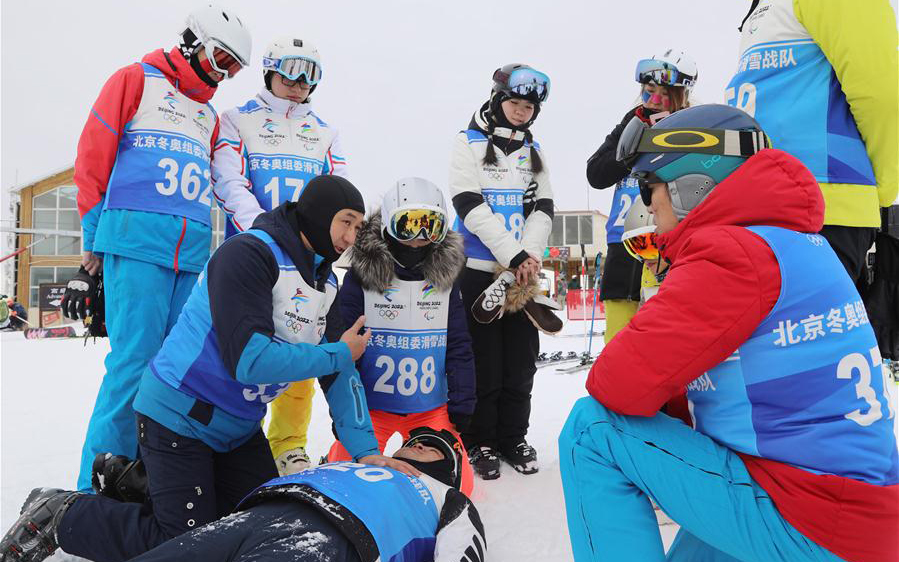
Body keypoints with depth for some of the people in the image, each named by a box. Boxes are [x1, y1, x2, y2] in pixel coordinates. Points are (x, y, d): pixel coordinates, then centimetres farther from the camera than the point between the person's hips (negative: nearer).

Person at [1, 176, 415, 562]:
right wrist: (339, 354, -21)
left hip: (239, 427, 9)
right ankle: (63, 515, 13)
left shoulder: (325, 281, 3)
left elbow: (339, 374, -3)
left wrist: (364, 449, -15)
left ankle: (141, 480, 21)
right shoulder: (248, 254, -23)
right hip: (179, 416, -8)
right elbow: (249, 361, -32)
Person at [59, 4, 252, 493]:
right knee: (135, 360, -11)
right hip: (136, 243, -6)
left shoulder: (210, 117, 25)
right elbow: (92, 163, 3)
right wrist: (91, 257, -2)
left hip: (192, 255, 6)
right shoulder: (136, 80, 9)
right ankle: (97, 492, 0)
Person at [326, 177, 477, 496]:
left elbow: (459, 347, 4)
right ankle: (340, 451, 27)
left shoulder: (445, 280, -1)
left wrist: (462, 406, 1)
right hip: (371, 407, -2)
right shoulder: (361, 278, -10)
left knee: (457, 484, -1)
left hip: (431, 408, 3)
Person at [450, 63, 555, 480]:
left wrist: (531, 255, -13)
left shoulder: (534, 151, 15)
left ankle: (513, 438, 21)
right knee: (483, 360, 0)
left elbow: (543, 207, 5)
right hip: (478, 267, -4)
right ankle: (479, 442, 14)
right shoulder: (468, 143, 1)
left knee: (521, 359, 8)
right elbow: (470, 205, -12)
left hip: (525, 269, 4)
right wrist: (514, 255, -19)